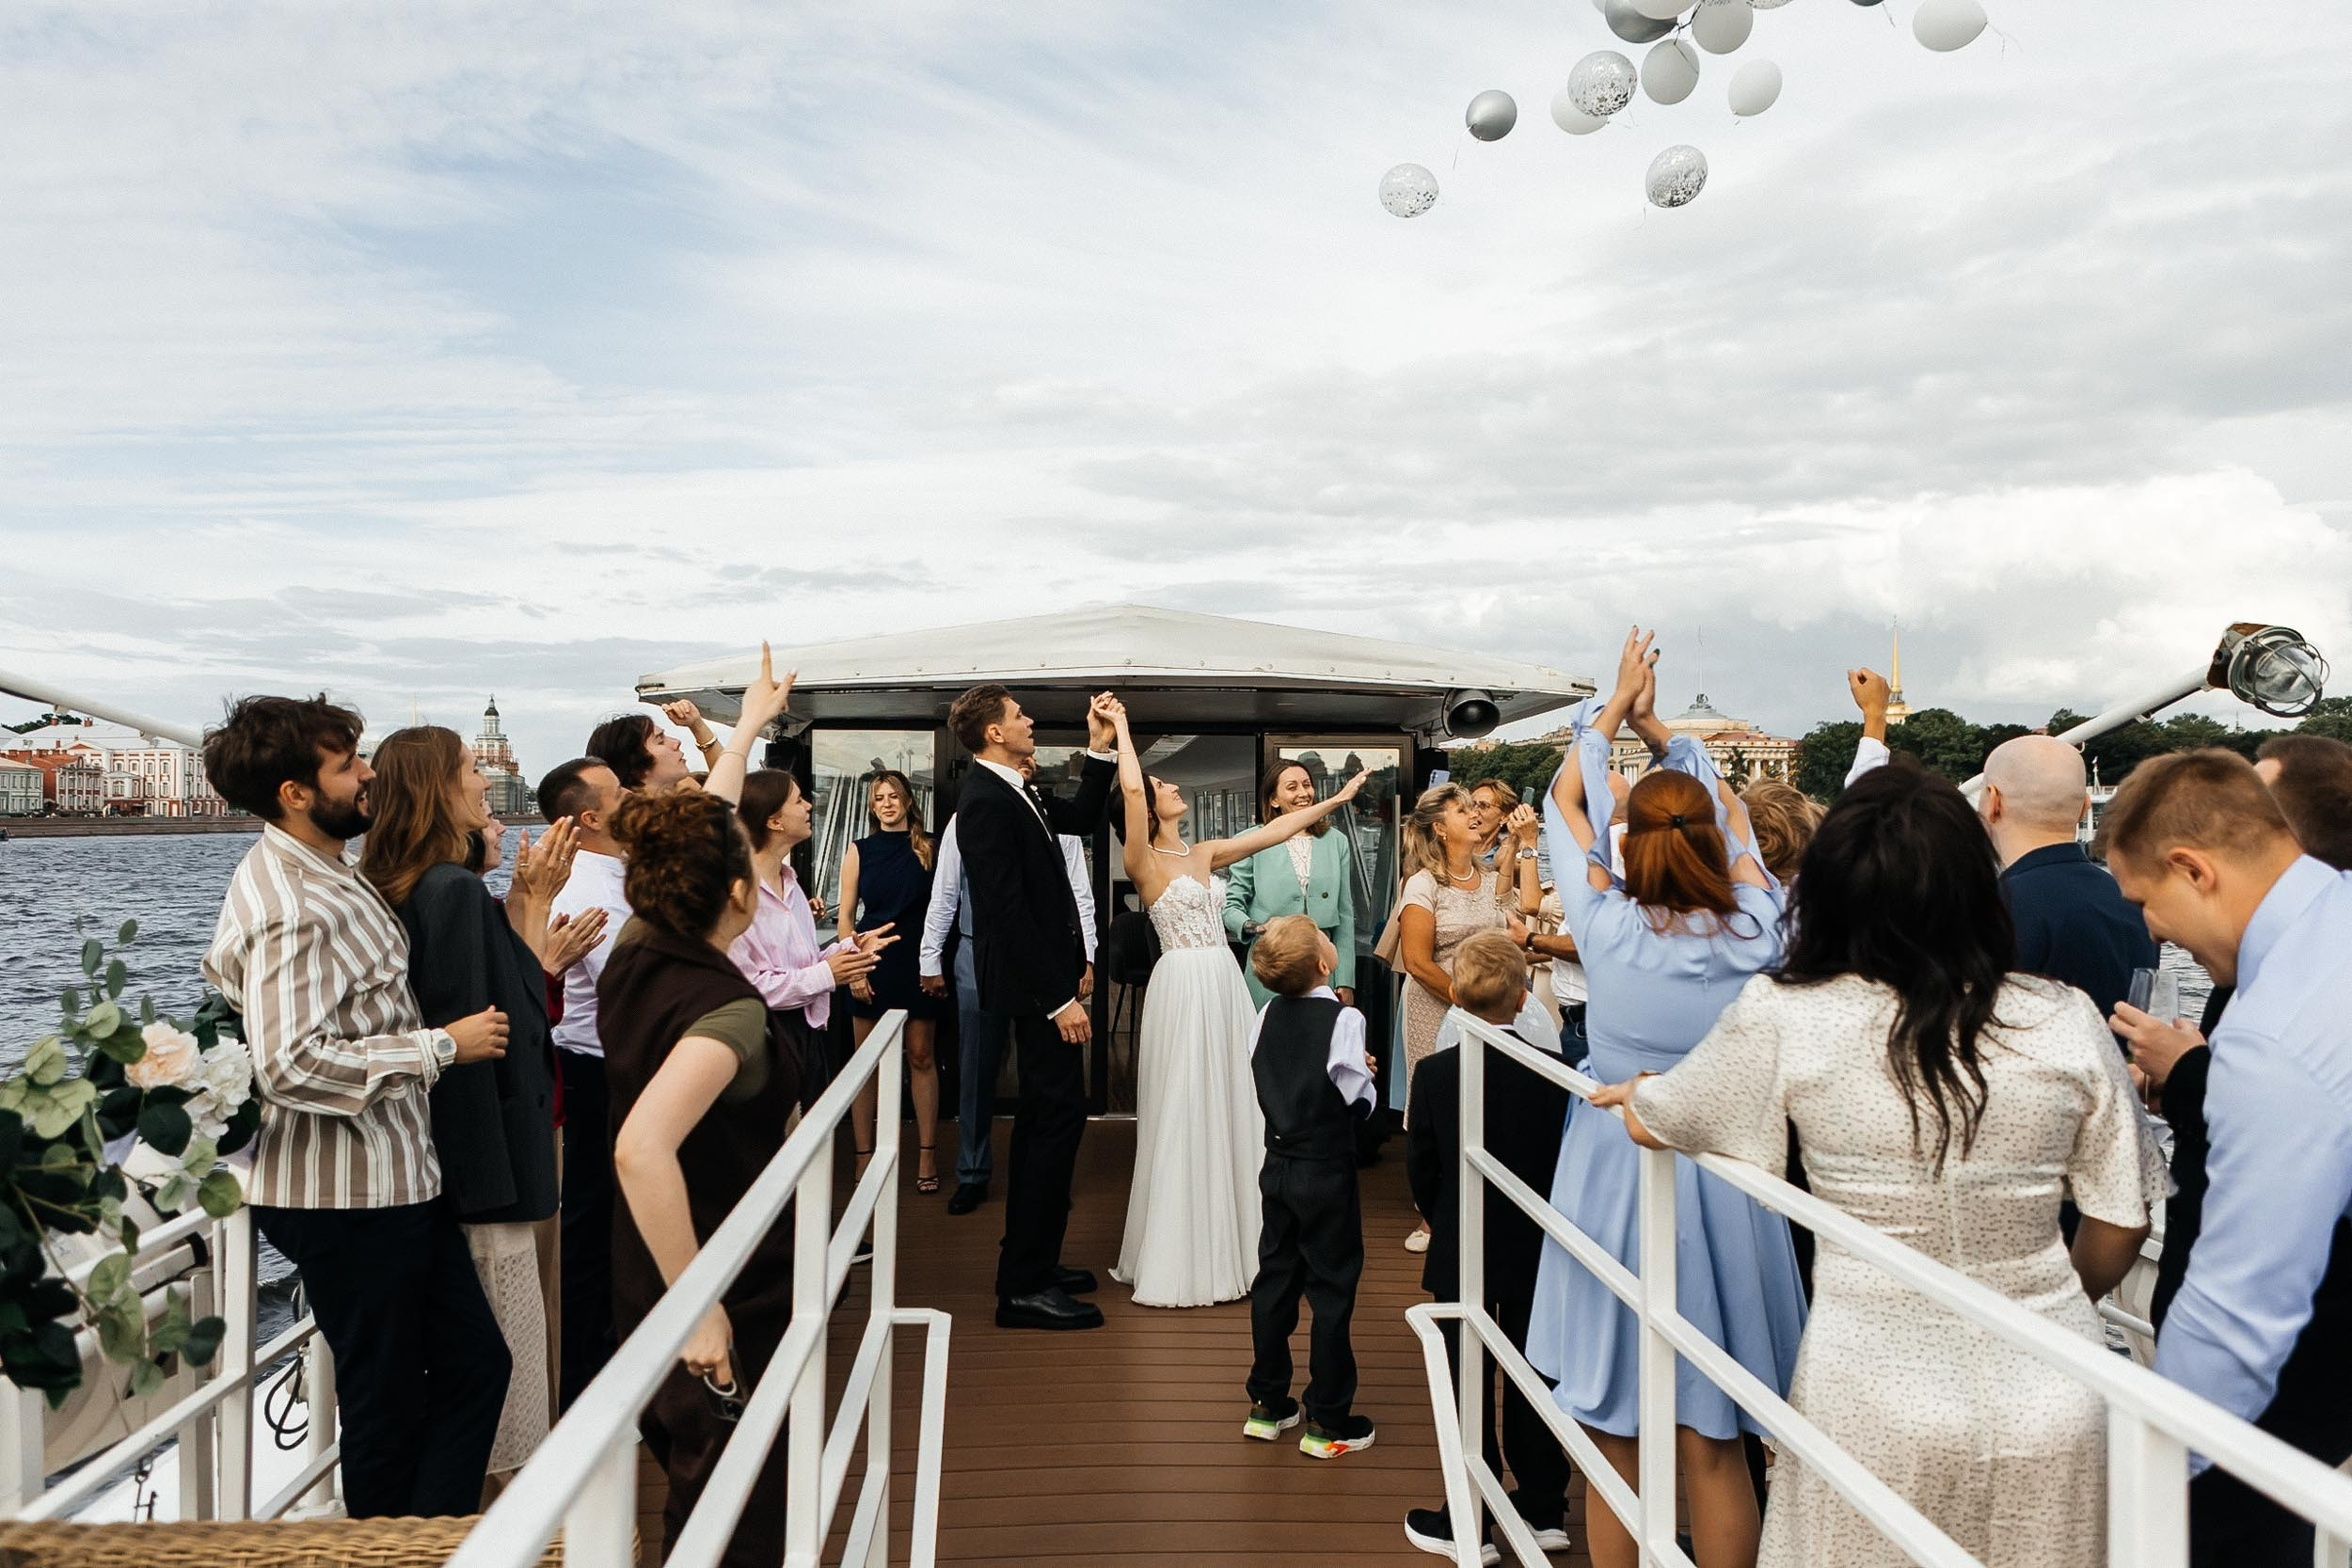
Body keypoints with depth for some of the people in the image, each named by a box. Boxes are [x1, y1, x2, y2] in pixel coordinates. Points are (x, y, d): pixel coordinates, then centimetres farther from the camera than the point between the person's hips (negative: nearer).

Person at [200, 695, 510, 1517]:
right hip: (349, 1200, -10)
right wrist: (443, 1046, -22)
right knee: (389, 1404, 7)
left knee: (474, 1363, 16)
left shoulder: (325, 873, 11)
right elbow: (293, 1064, -30)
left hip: (398, 1177, 10)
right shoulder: (288, 909, -22)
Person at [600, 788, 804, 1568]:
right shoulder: (729, 1008, -27)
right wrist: (699, 1308, -34)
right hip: (732, 1306, -8)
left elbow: (690, 844, 14)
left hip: (646, 1284, 8)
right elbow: (641, 1150, -41)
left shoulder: (636, 952, -4)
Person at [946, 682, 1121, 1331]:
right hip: (1036, 985, -11)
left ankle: (1029, 1263, 26)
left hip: (1043, 979, 11)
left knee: (1043, 1117, 16)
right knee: (1060, 1113, -10)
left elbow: (1083, 817, 26)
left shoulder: (1014, 792, 12)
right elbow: (1007, 910, -23)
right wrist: (1059, 998, -23)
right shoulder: (986, 802, -18)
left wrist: (1100, 748, 14)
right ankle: (1026, 1286, -4)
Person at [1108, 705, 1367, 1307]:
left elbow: (1274, 830, 18)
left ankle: (1226, 1246, 22)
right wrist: (1121, 728, -10)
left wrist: (1333, 801, 20)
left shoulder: (1205, 853, 13)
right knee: (1183, 1118, -2)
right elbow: (1129, 788, -21)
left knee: (1230, 1110, 11)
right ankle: (1179, 1254, 9)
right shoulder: (1143, 861, -7)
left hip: (1226, 987, 7)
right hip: (1182, 989, -7)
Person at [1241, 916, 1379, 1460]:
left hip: (1277, 1165, 6)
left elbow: (1264, 1085, 9)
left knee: (1275, 1278, 15)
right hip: (1327, 1174, -6)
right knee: (1332, 1290, 4)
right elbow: (1361, 1102, -14)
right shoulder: (1344, 1020, -18)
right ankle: (1328, 1420, 12)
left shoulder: (1267, 1017, 1)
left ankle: (1267, 1404, 25)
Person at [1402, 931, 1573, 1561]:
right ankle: (1543, 1510, 28)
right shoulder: (1556, 1072, -13)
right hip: (1537, 1251, 2)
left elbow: (1420, 1168, -7)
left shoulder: (1434, 1074, -15)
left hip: (1462, 1254, -2)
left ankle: (1469, 1526, 17)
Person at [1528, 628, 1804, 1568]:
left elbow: (1564, 799, 4)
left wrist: (1619, 702, 15)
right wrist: (1659, 723, 18)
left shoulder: (1609, 929, -12)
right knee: (1713, 1450, 11)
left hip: (1613, 1185, -1)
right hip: (1723, 1191, 1)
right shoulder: (1753, 935, -9)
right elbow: (1733, 815, 10)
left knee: (1615, 1450, 11)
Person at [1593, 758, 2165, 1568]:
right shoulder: (2066, 1022, -8)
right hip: (2048, 1406, 2)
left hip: (1874, 1401, -1)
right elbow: (2123, 1215, 3)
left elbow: (1652, 1124, 4)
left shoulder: (1784, 1017, -13)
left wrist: (1636, 1091, 27)